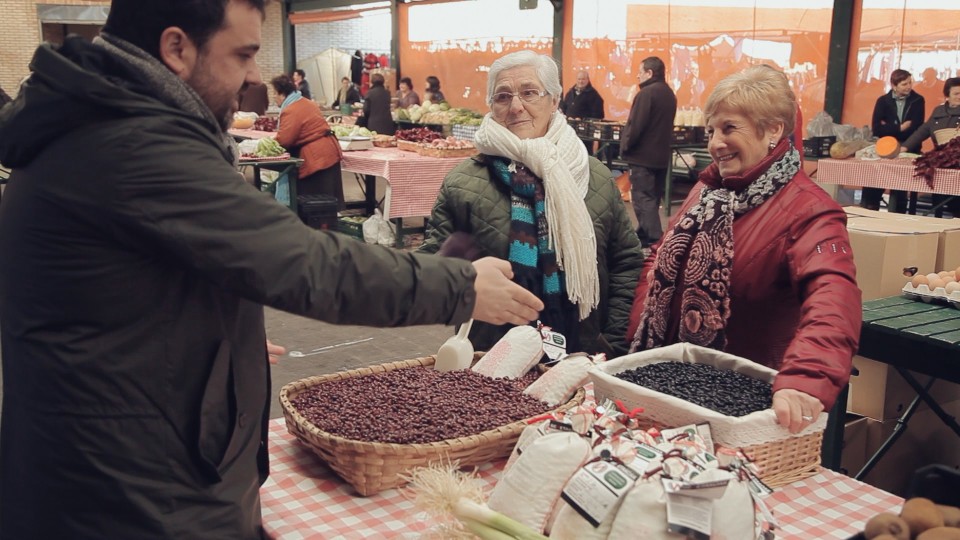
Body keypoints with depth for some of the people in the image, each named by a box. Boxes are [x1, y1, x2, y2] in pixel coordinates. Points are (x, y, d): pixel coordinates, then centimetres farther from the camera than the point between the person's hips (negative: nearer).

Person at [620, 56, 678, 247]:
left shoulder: (646, 93, -16)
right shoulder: (669, 94, 13)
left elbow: (635, 125, -20)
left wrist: (625, 147, -9)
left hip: (643, 155, -9)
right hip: (661, 155, 9)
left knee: (642, 198, -7)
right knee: (653, 197, 15)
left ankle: (655, 239, -13)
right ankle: (644, 233, 25)